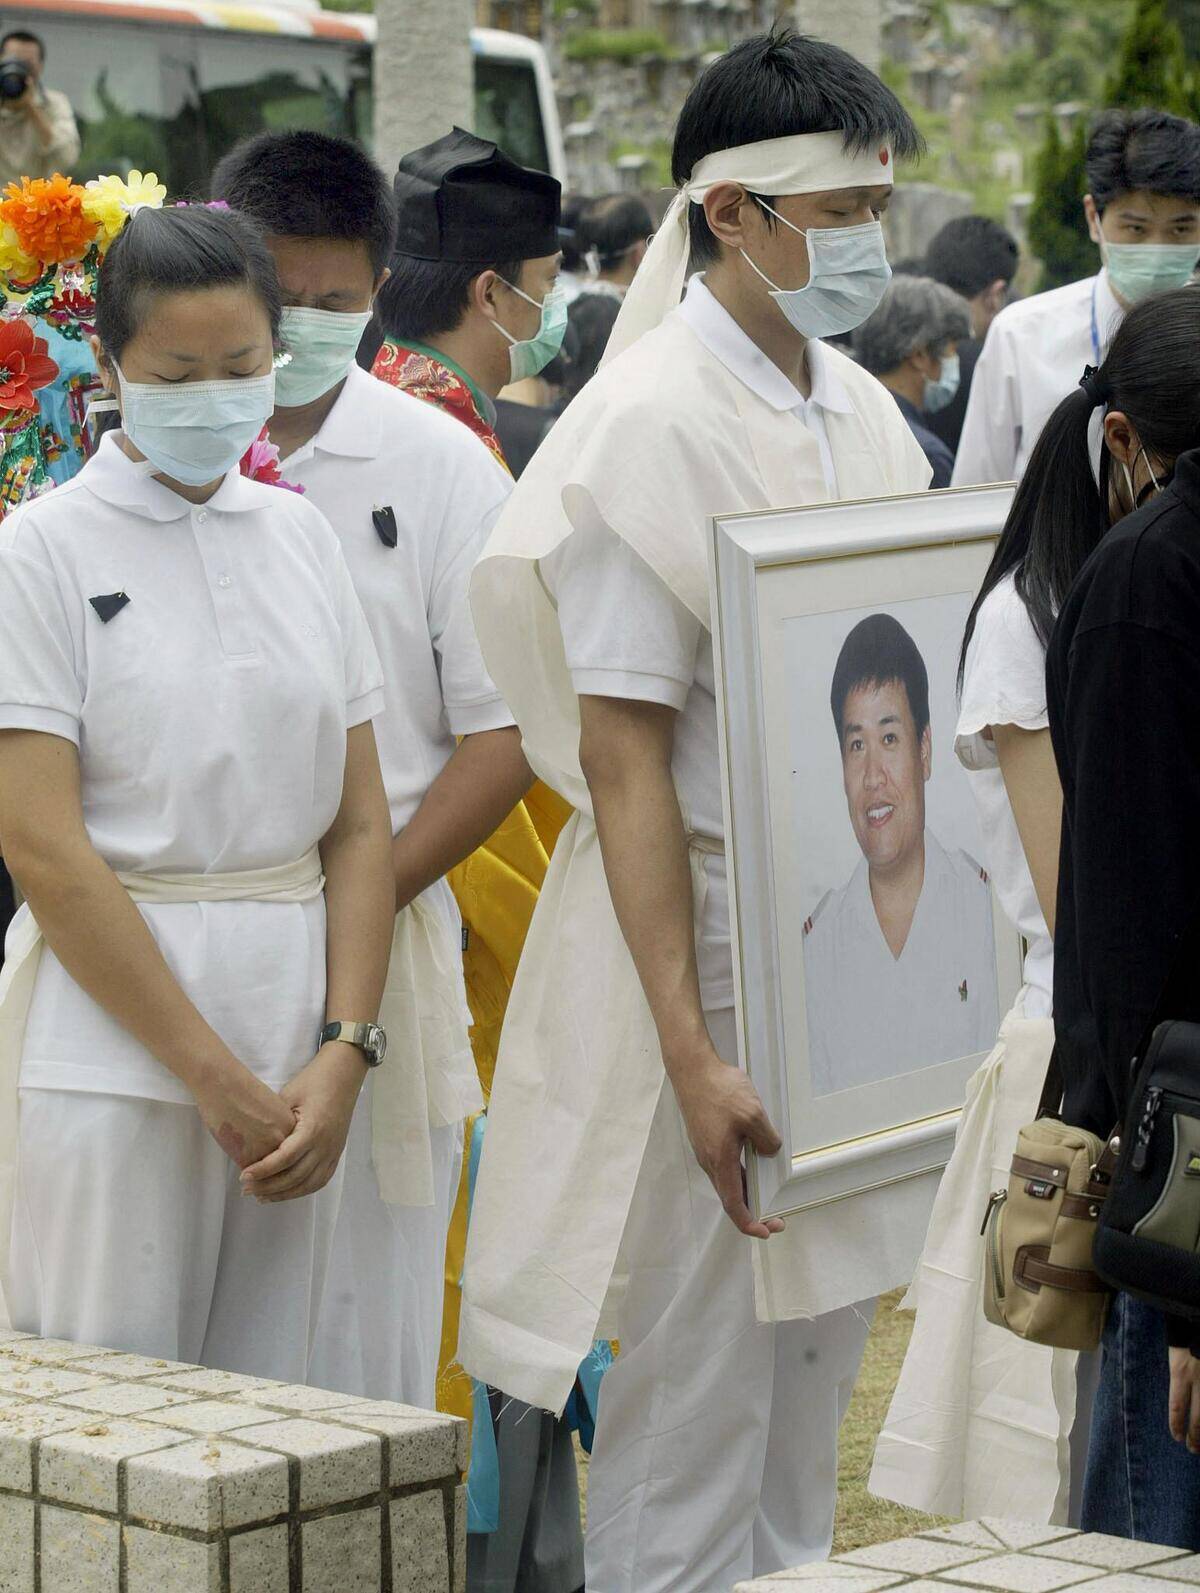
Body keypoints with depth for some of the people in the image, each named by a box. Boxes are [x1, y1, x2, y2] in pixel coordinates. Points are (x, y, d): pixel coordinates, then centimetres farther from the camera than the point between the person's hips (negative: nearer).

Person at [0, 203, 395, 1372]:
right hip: (115, 1038, -4)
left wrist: (344, 1052, -5)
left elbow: (359, 822, 9)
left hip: (291, 1028, 4)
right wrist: (215, 1076, -12)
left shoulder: (300, 538, 11)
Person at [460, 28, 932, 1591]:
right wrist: (693, 1057, -23)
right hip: (700, 931, -7)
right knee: (693, 1394, -1)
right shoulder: (646, 424, -14)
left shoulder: (864, 415, 9)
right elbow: (625, 760, -18)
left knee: (820, 1356, 15)